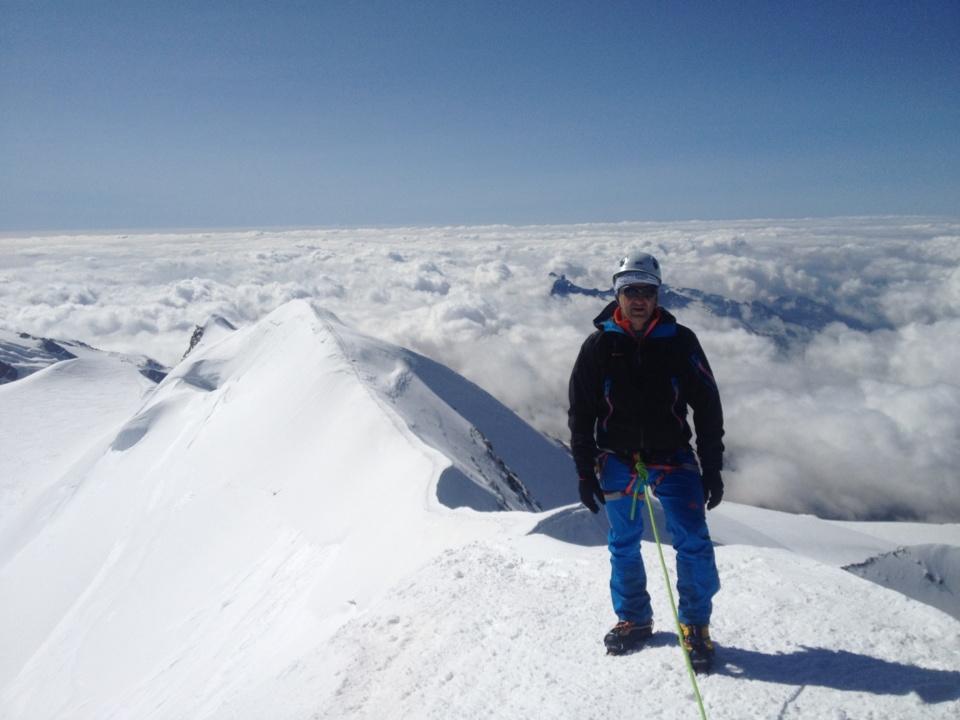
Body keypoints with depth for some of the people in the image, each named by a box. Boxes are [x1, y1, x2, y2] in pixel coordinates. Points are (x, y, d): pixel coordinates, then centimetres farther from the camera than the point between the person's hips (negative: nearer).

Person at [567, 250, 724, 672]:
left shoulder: (680, 342, -4)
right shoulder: (598, 346, -3)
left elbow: (708, 408, 2)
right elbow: (580, 414, 3)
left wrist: (713, 470, 0)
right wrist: (585, 473, 1)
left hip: (673, 459, -1)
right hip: (617, 462, 1)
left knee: (693, 543, -6)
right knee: (623, 545, 12)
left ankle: (695, 626, 14)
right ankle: (633, 619, 32)